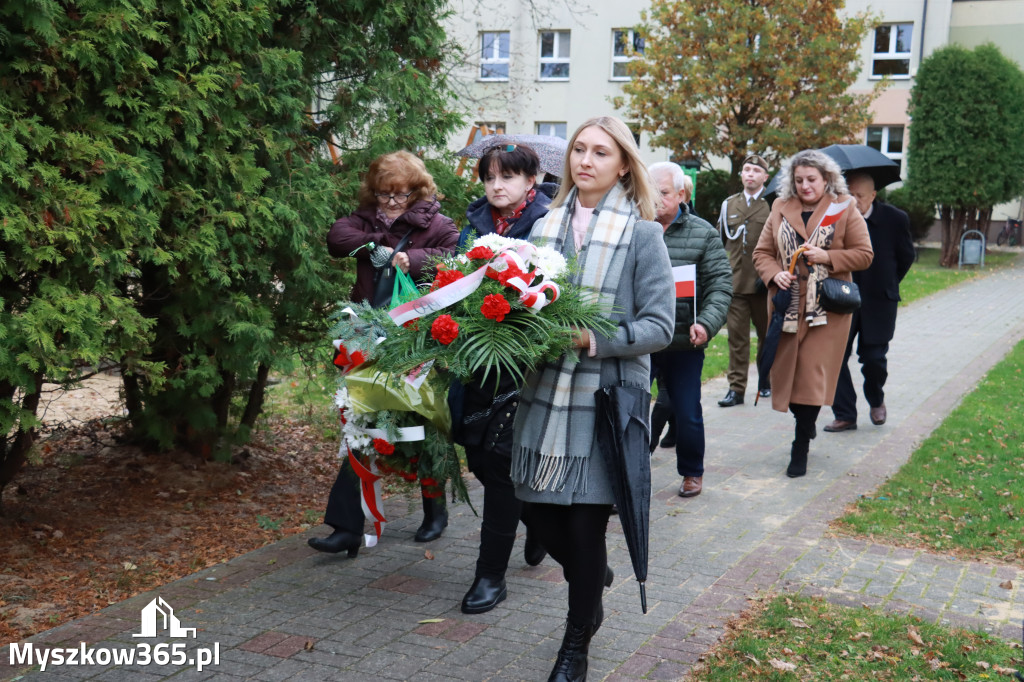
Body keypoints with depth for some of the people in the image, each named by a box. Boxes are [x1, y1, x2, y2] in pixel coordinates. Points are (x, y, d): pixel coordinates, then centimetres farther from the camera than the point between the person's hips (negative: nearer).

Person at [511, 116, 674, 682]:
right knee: (538, 511, 9)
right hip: (545, 390, 4)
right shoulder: (545, 226, 8)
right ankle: (594, 575, 42)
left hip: (606, 397, -4)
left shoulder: (641, 233, -4)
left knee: (585, 524, 2)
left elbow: (659, 326, -8)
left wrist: (593, 339, -21)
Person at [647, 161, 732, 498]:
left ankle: (692, 471, 34)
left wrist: (706, 323, -16)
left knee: (687, 413, 13)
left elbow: (720, 284, -2)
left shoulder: (703, 233, 2)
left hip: (685, 344, 0)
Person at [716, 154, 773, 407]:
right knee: (737, 335, 0)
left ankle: (766, 382, 27)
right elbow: (719, 241, 19)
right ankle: (736, 388, 2)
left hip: (763, 282, -2)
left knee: (767, 334, 11)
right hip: (734, 280, 3)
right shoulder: (729, 205, 14)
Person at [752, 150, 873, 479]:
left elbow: (864, 254, 0)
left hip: (826, 307, -3)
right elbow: (762, 252, 10)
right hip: (787, 306, 3)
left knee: (812, 375, -6)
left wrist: (827, 257, -15)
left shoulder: (845, 210, 1)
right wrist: (774, 274, -10)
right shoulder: (780, 210, 8)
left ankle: (800, 448, 3)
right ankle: (806, 423, 34)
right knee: (787, 372, 7)